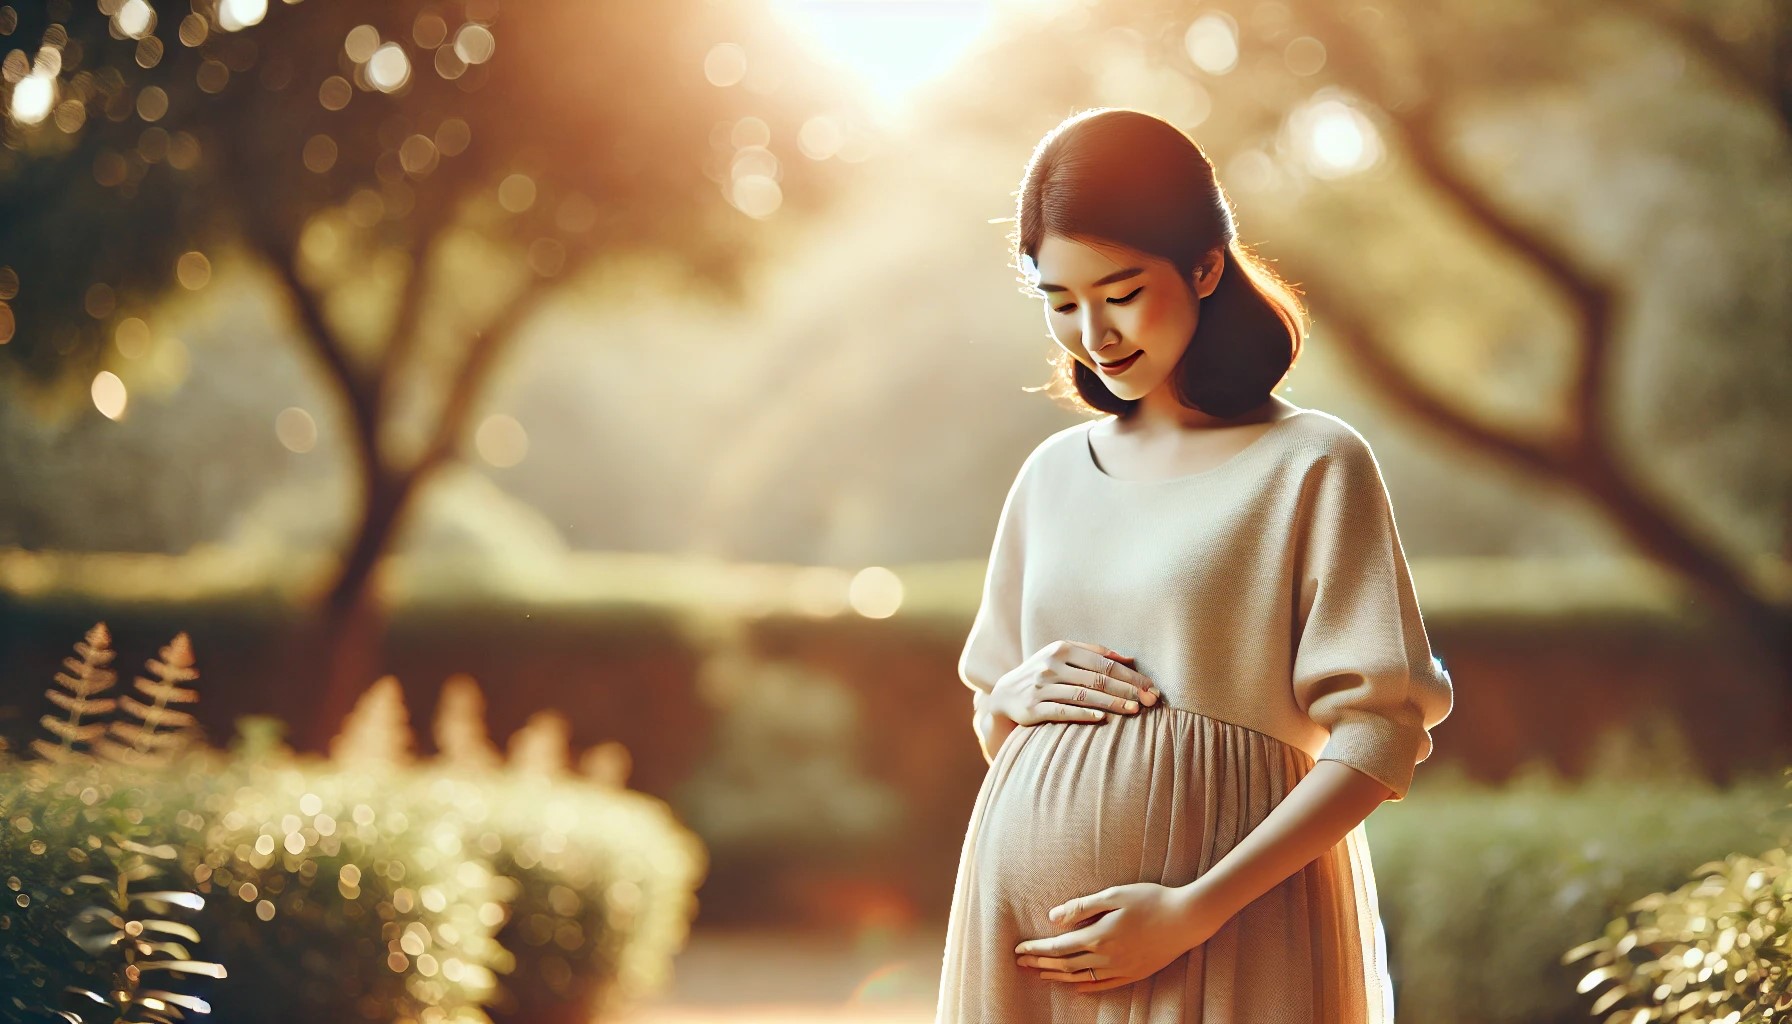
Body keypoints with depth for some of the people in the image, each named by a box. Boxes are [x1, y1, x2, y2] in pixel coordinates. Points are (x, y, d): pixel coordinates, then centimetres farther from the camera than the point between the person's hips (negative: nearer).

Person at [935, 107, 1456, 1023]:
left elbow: (1379, 739, -9)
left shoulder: (1312, 466, -5)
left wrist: (1193, 911, -16)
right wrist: (1011, 697, -4)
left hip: (1231, 916, -4)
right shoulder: (1054, 474, 10)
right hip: (1027, 918, 4)